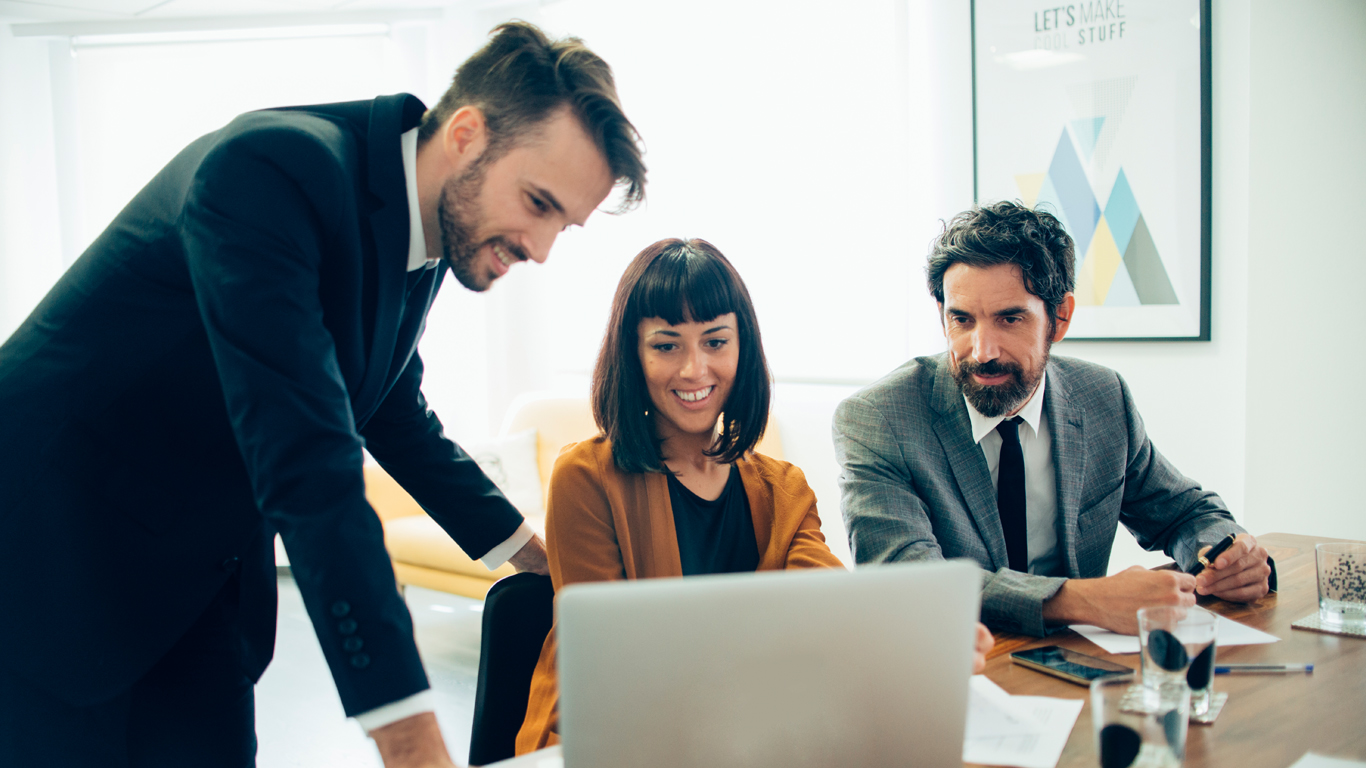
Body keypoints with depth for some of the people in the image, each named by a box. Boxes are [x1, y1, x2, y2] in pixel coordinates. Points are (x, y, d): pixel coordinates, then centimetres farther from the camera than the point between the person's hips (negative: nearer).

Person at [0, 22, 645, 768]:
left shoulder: (427, 232, -1)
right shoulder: (274, 169, -28)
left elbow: (394, 413, 14)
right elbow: (307, 464, -37)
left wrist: (527, 545, 15)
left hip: (204, 579, 7)